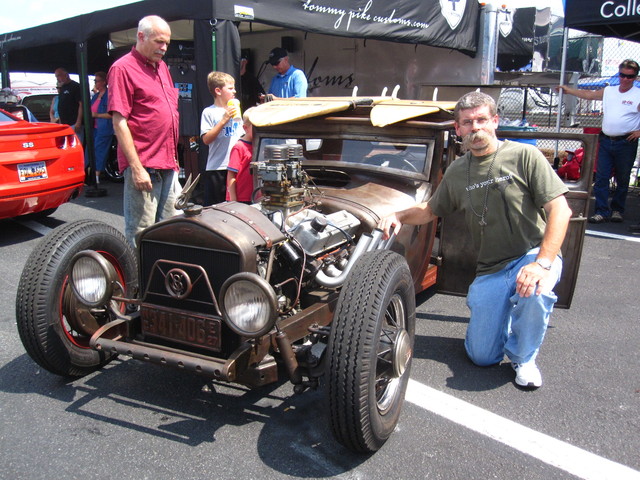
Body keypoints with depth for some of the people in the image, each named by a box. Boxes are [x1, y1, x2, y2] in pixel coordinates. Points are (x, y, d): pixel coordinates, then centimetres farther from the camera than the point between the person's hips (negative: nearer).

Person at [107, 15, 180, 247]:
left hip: (168, 166, 8)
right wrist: (136, 167, -18)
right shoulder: (123, 68, -8)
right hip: (143, 167, -8)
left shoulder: (161, 66, 16)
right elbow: (119, 122, -13)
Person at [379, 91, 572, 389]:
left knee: (535, 294, -39)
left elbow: (560, 210, -14)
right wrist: (398, 216, -2)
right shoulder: (456, 172, 6)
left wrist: (542, 263, -27)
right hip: (490, 269, 3)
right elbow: (431, 210, 19)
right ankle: (506, 309, 30)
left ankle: (523, 358, -7)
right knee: (482, 356, -3)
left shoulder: (524, 156, -8)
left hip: (533, 254, -3)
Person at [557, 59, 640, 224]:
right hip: (606, 141, 4)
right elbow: (588, 94, 24)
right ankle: (602, 211, 1)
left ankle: (617, 210, 22)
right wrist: (567, 90, 28)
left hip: (626, 143, -3)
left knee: (622, 179, 7)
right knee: (601, 177, -2)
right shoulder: (608, 91, 12)